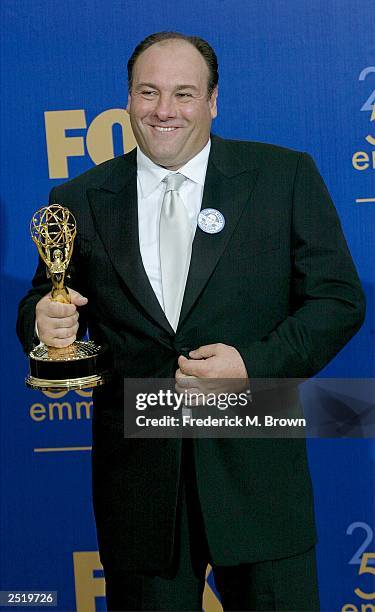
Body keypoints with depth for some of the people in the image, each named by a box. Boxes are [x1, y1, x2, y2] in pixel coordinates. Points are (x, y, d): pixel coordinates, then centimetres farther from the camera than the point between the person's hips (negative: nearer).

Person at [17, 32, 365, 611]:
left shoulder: (286, 176, -1)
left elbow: (339, 299, -2)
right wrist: (46, 324, -14)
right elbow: (41, 310, 10)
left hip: (257, 469, -1)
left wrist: (254, 364, -16)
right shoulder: (80, 200, 4)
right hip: (136, 472, 2)